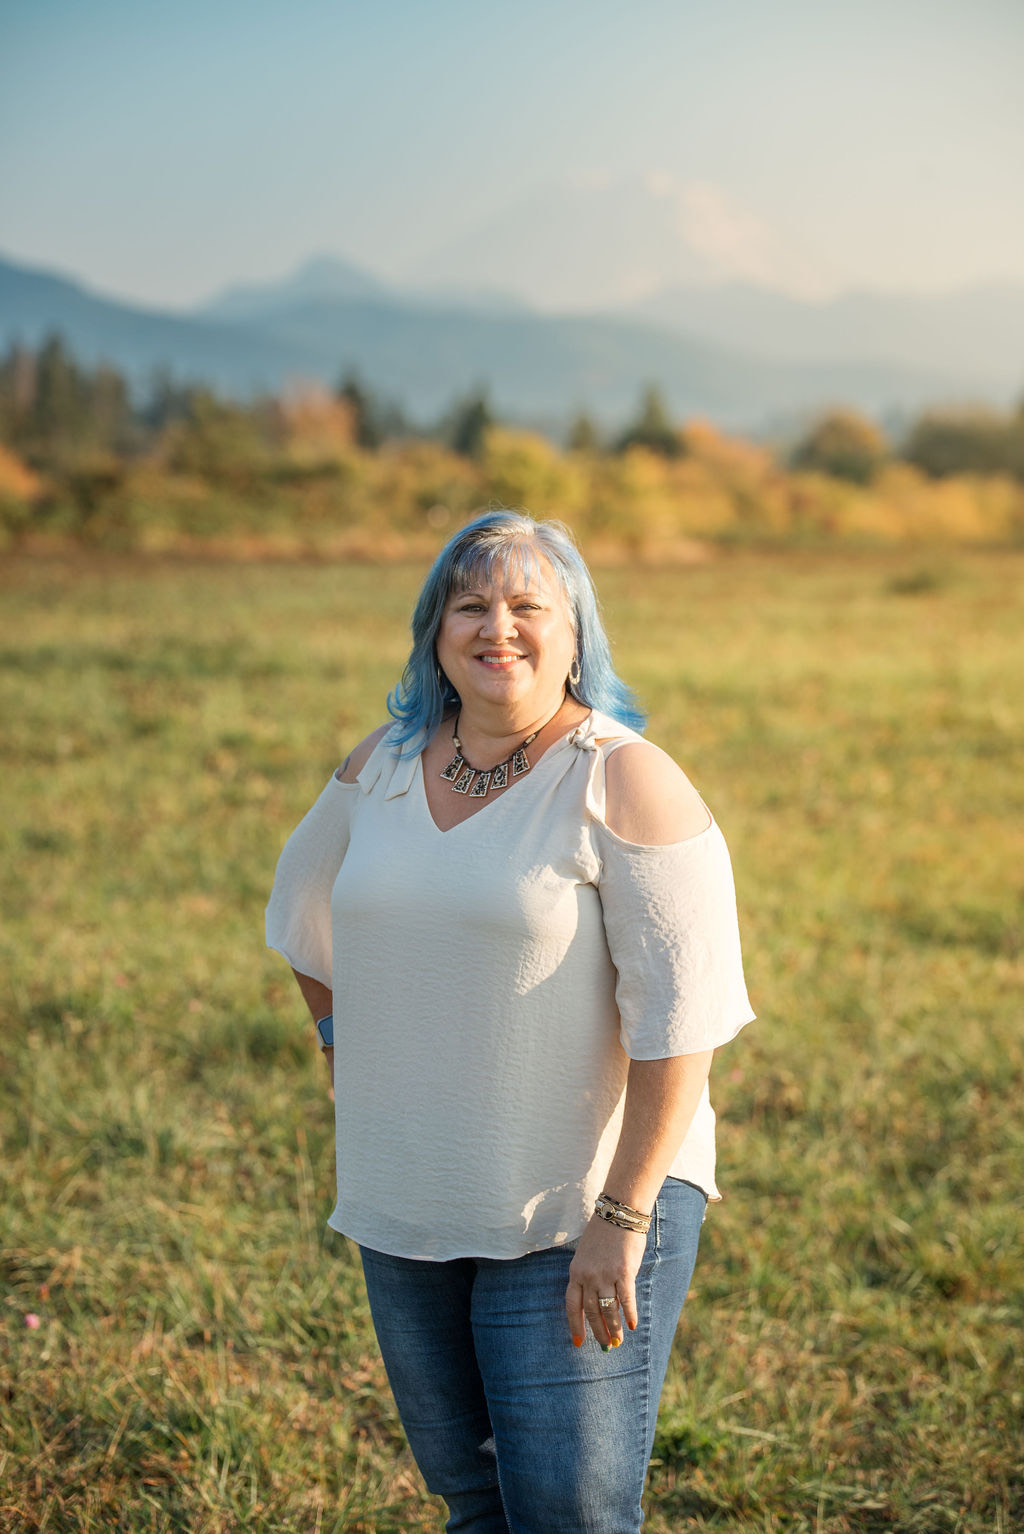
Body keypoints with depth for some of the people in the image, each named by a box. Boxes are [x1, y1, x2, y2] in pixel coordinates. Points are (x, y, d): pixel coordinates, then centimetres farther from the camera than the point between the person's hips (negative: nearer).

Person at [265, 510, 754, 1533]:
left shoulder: (623, 782, -14)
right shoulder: (383, 766, 4)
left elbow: (679, 1015, -18)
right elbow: (305, 903, 25)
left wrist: (622, 1219, -20)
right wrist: (347, 1040, 20)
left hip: (582, 1212, -6)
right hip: (403, 1208, 6)